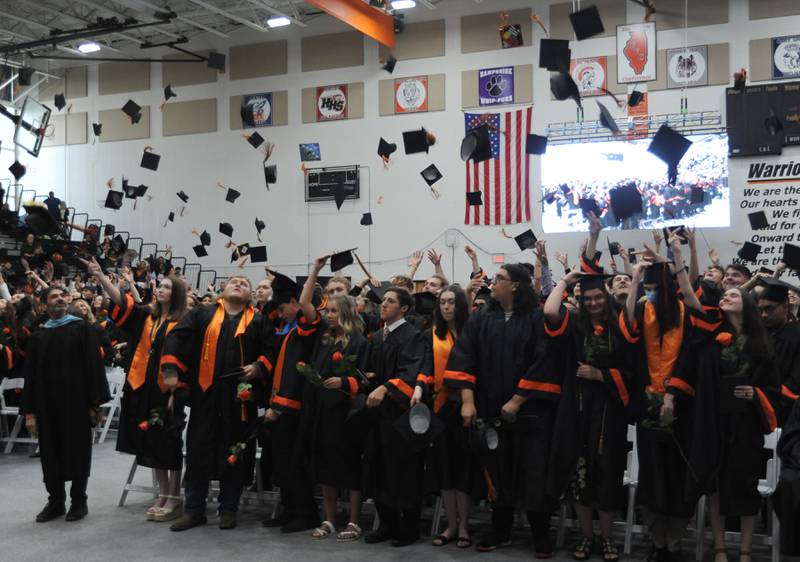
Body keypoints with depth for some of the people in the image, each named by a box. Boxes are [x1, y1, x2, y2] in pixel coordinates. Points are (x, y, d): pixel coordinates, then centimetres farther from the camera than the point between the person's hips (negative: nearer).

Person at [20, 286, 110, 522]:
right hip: (47, 404, 3)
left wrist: (94, 402, -12)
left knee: (77, 451, 4)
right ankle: (55, 501, 20)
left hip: (76, 403, -3)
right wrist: (29, 411, 1)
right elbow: (30, 375, 8)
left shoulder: (82, 329, 0)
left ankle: (79, 501, 15)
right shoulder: (38, 336, 11)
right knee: (51, 453, 8)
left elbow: (94, 366, -5)